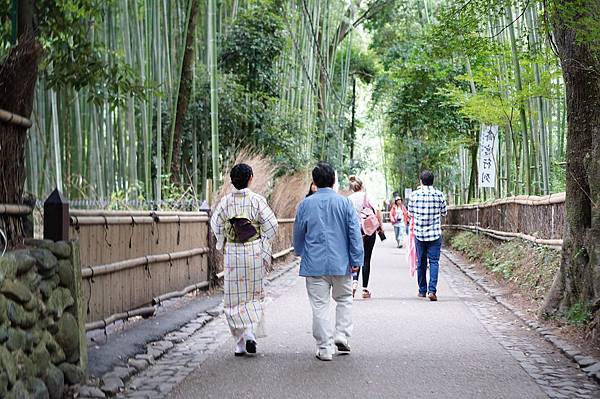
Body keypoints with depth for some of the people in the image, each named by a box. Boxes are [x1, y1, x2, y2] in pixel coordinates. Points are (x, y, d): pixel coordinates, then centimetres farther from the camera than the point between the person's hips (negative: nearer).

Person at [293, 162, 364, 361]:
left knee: (320, 305, 4)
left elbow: (298, 234, 9)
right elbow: (354, 232, -5)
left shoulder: (306, 204, -1)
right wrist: (356, 260, -1)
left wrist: (301, 253, 28)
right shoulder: (344, 203, -3)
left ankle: (325, 348, 5)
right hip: (341, 262, 0)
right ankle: (342, 336, 6)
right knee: (344, 299, 19)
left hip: (314, 264, 0)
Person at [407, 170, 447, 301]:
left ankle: (422, 290, 18)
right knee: (434, 262, 0)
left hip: (419, 234, 1)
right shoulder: (439, 194, -4)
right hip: (435, 234, -1)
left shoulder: (414, 195, -5)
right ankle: (432, 290, -13)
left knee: (421, 262, 11)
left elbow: (410, 213, 7)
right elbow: (444, 212, 8)